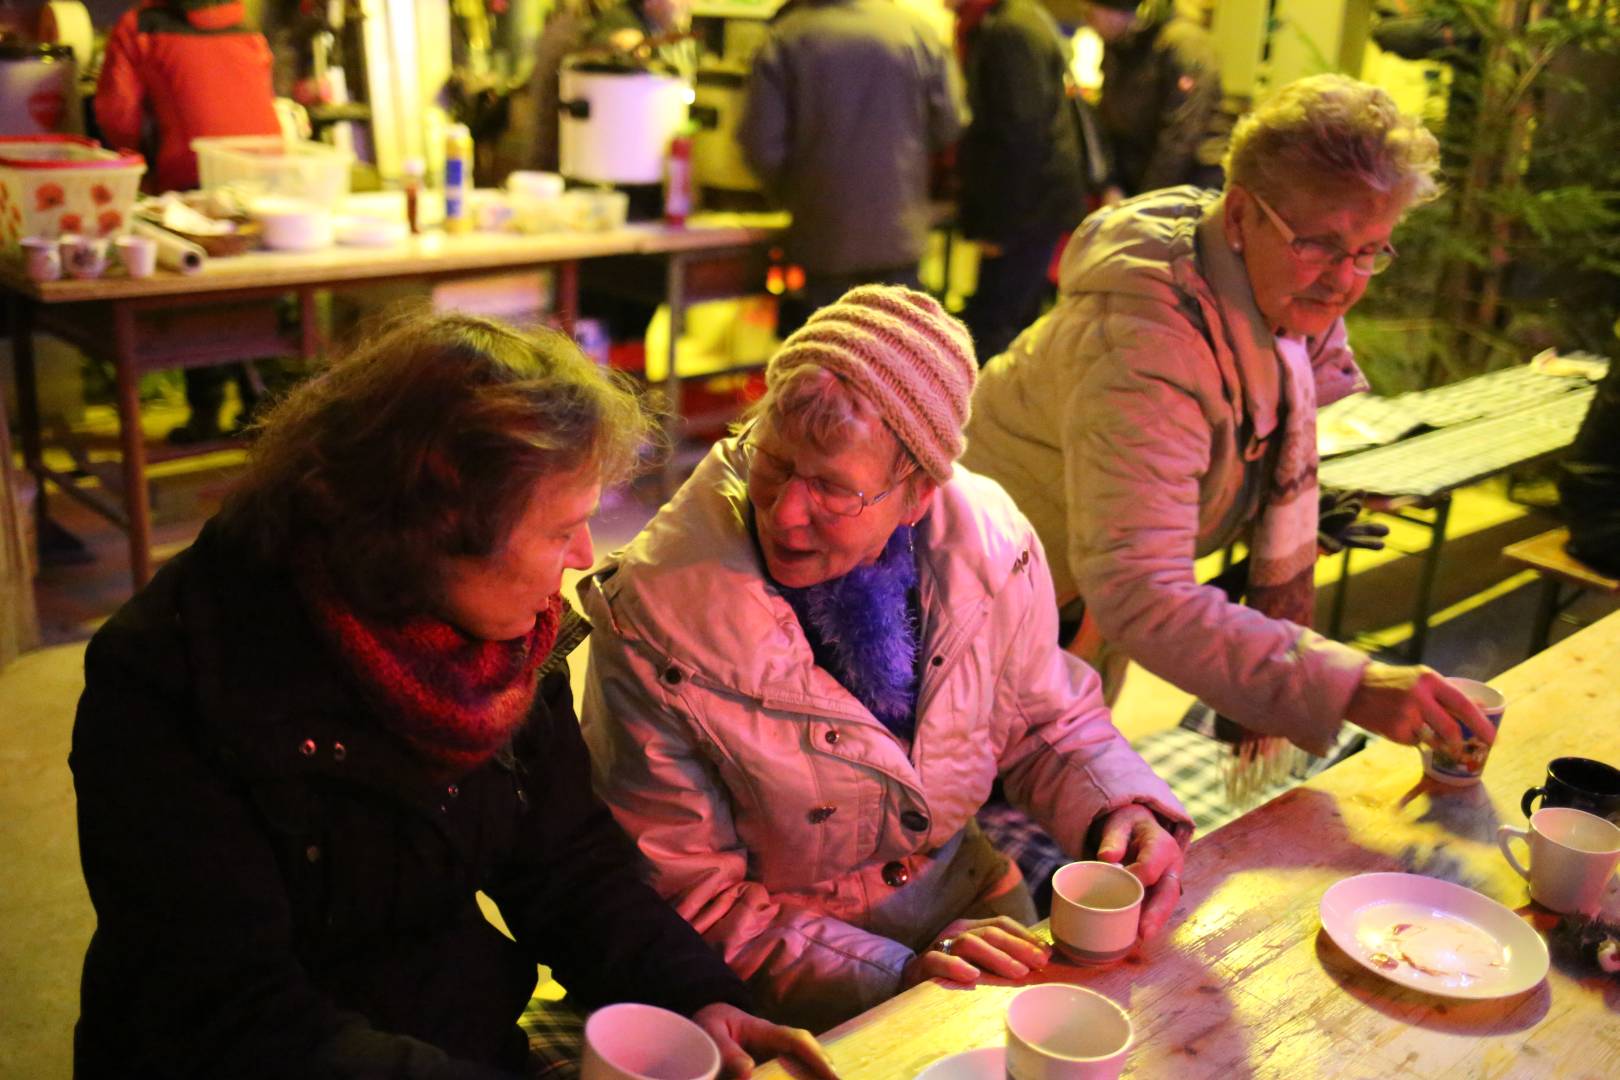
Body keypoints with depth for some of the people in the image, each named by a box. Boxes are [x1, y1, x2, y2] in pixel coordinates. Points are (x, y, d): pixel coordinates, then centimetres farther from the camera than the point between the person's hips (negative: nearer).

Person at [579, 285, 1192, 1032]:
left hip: (965, 902, 4)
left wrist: (1123, 812, -14)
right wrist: (897, 975, -25)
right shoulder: (654, 620, -23)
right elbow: (686, 898, -16)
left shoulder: (987, 544, -12)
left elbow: (1052, 724, 7)